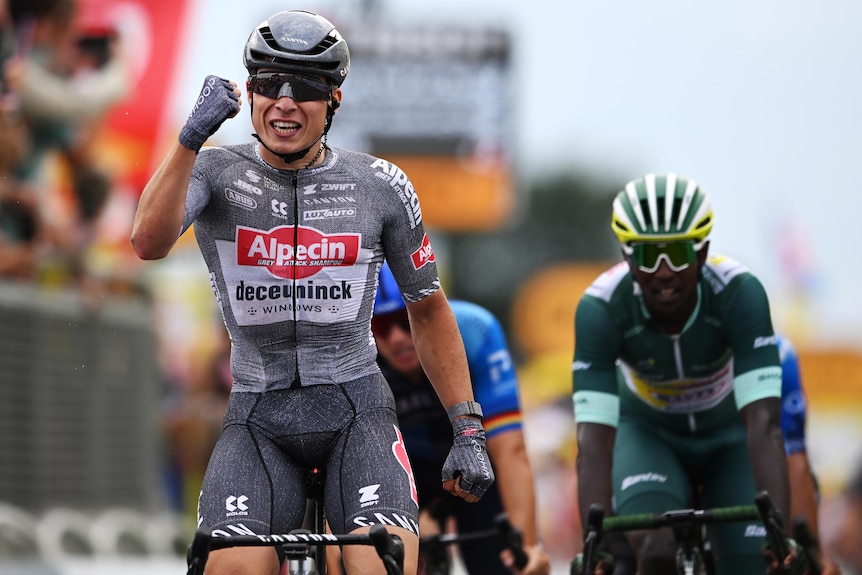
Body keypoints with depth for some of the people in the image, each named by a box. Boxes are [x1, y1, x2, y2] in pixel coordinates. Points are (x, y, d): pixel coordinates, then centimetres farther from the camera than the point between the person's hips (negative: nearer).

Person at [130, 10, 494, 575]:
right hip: (258, 417, 0)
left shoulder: (381, 186, 1)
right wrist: (193, 136, -33)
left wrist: (469, 429, 5)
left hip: (356, 408, 0)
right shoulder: (216, 171, -2)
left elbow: (428, 310, 10)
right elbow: (150, 242, -23)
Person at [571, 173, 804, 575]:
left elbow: (764, 425, -40)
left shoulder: (739, 292, -33)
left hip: (729, 435, 1)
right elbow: (594, 441, -37)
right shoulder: (600, 308, -32)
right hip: (648, 433, -1)